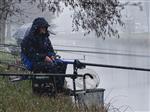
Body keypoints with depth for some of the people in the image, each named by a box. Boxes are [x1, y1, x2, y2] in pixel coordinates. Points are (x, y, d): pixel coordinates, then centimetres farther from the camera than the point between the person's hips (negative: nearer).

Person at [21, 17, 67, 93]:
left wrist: (51, 56, -5)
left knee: (62, 64, -13)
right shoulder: (28, 39, -11)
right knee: (51, 66, -32)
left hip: (45, 59, 8)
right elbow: (31, 54, -18)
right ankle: (58, 88, -26)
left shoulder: (45, 37, 13)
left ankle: (60, 87, -9)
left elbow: (50, 49, 18)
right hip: (33, 63, -8)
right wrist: (44, 57, -23)